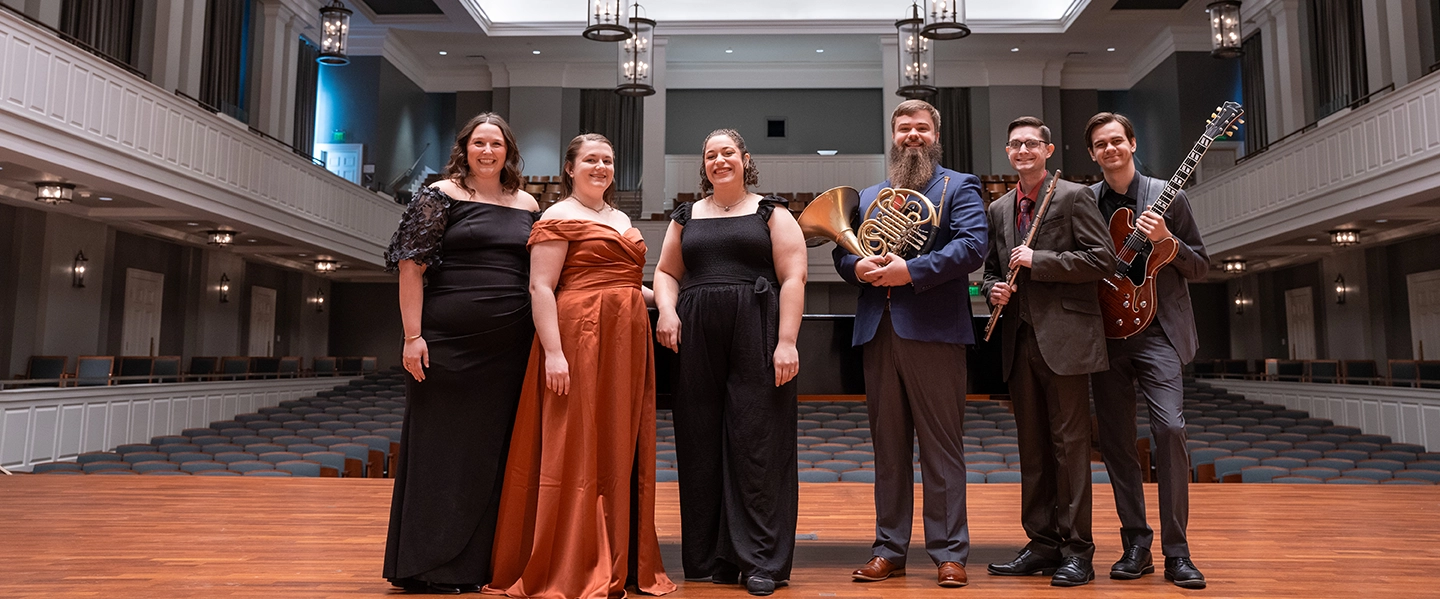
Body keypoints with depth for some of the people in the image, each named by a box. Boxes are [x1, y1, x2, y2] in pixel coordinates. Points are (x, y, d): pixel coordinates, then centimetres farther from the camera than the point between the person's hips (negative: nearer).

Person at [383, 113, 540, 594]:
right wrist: (413, 335, -12)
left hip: (509, 348, 4)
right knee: (439, 446, 3)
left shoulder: (527, 206, 14)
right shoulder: (440, 196, 2)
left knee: (491, 450, 8)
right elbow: (411, 266, -4)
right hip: (449, 340, -4)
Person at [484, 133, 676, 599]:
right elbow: (541, 288, -12)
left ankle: (617, 561, 21)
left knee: (620, 452, 11)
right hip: (580, 338, -8)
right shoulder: (559, 218, -4)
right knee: (575, 451, -3)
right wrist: (553, 352, -21)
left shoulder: (620, 219, 20)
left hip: (627, 342, 8)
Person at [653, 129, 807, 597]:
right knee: (701, 448, 4)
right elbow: (666, 271, 18)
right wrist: (666, 310, -4)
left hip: (755, 340, -3)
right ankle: (708, 559, 16)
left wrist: (786, 342, -12)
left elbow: (792, 278, -2)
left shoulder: (772, 214, 7)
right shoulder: (687, 217, 17)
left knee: (757, 444, -3)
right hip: (697, 340, 3)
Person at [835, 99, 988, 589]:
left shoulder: (959, 188, 7)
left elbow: (972, 246, -9)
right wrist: (857, 266, -8)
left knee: (942, 446, 0)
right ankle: (889, 549, 18)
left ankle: (949, 552, 9)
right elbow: (841, 252, 16)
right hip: (877, 332, 5)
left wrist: (912, 270, -19)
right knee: (887, 447, 9)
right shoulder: (867, 196, 22)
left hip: (933, 329, -5)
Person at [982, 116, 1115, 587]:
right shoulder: (999, 209, 17)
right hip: (1020, 340, 6)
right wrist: (994, 289, 2)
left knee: (1070, 443, -2)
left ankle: (1077, 550, 6)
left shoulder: (1074, 196, -1)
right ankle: (1042, 543, 19)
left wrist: (1037, 260, -13)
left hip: (1064, 336, -6)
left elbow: (1103, 259, -9)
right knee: (1032, 447, 10)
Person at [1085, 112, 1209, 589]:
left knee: (1169, 428, -15)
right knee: (1115, 439, 4)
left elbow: (1200, 267, 4)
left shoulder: (1168, 197, 3)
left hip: (1157, 330, -2)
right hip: (1105, 333, 3)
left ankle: (1176, 552, -3)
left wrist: (1166, 240, -14)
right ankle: (1136, 545, 17)